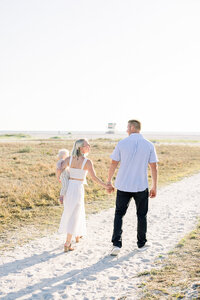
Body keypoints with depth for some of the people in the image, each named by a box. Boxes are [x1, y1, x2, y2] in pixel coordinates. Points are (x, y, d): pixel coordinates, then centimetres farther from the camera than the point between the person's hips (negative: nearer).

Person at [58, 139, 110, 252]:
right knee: (73, 216, 2)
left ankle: (77, 235, 41)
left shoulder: (69, 159, 1)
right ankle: (67, 244, 1)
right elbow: (94, 178, -15)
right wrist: (106, 186, -5)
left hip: (68, 187, 5)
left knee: (75, 212, 24)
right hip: (78, 189, -5)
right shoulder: (87, 162, -11)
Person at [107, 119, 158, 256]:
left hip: (123, 186, -1)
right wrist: (154, 187, 6)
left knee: (119, 214, 11)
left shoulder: (122, 143, -5)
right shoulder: (149, 145, -2)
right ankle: (141, 243, 28)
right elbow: (154, 167, -2)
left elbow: (113, 164, -2)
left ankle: (117, 244, 0)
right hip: (141, 186, 1)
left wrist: (109, 181, 11)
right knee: (142, 215, 17)